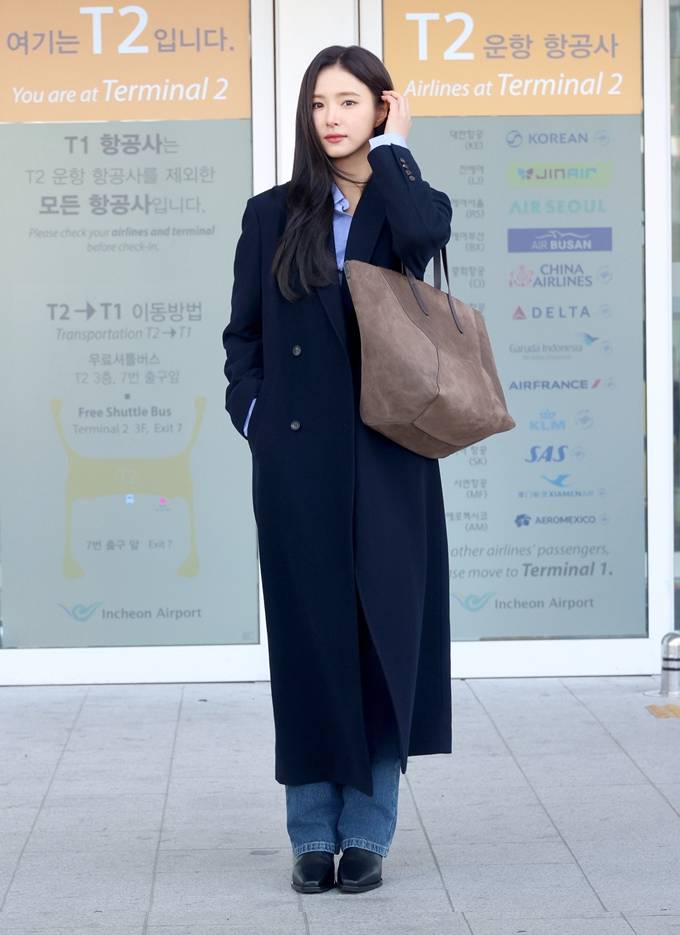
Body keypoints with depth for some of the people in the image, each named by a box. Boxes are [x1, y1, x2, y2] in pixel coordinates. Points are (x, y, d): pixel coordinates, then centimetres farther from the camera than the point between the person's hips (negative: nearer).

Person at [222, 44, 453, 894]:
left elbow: (423, 233, -21)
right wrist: (253, 417, -3)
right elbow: (242, 334, 11)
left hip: (388, 459, -1)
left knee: (383, 638, 2)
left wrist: (391, 149, -6)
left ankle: (367, 834, 11)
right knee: (309, 641, 3)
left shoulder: (406, 203, 5)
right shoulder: (272, 216, 9)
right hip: (297, 463, 1)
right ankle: (313, 836, 12)